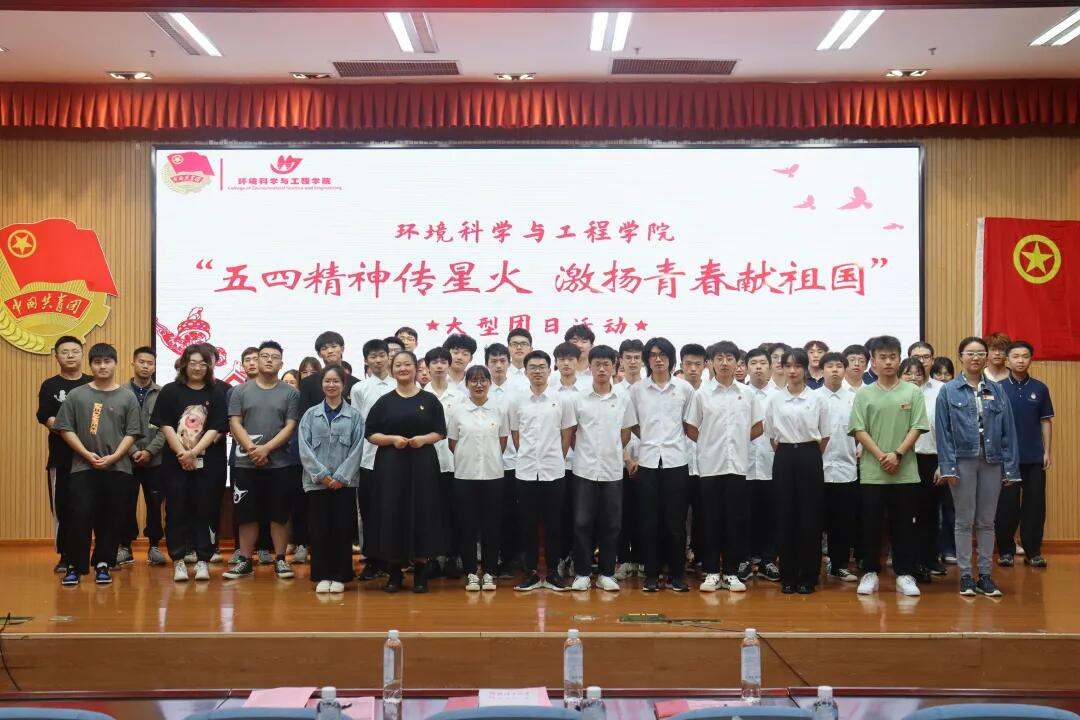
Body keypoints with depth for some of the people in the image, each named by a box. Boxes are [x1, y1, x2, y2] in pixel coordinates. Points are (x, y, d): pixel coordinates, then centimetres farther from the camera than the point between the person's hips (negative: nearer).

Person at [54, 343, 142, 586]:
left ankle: (102, 565, 14)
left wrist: (113, 457, -11)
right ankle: (74, 566, 2)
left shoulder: (127, 397, 4)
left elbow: (131, 433, 2)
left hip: (117, 468, 1)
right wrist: (87, 454, -9)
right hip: (83, 467, 0)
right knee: (79, 515, -8)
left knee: (109, 519, 4)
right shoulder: (76, 395, 5)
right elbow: (65, 429, 1)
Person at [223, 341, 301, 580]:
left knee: (279, 515, 4)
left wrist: (266, 448, -13)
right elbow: (235, 424, 1)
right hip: (245, 464, 1)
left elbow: (290, 427, -3)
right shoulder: (240, 391, 7)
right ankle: (245, 561, 14)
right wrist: (251, 449, -13)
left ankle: (280, 560, 13)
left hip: (279, 464, -1)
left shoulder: (290, 393, 4)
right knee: (247, 515, 6)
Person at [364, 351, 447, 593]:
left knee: (422, 513, 0)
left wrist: (424, 439, -14)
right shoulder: (384, 401, 7)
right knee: (391, 515, 0)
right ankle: (395, 571, 11)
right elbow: (370, 434, 4)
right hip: (390, 464, 1)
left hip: (422, 464, -1)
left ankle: (420, 571, 10)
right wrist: (392, 439, -13)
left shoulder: (430, 400, 5)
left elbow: (440, 432, 5)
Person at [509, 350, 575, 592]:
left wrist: (555, 459, 6)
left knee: (553, 524, 5)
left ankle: (552, 573, 14)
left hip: (554, 471, -1)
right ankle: (531, 573, 13)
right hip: (525, 471, 1)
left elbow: (566, 436, 6)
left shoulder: (561, 401, 0)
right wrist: (528, 457, 8)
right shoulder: (516, 401, 2)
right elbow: (515, 435, 10)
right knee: (528, 524, 5)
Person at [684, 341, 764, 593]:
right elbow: (691, 429, 5)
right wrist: (710, 444, 2)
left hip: (737, 465, 1)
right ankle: (712, 572, 10)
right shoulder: (702, 394, 1)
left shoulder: (747, 393, 5)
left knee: (735, 520, 4)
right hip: (710, 466, -1)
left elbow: (758, 428, 11)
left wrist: (738, 441, 6)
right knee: (710, 521, 2)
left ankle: (731, 573, 12)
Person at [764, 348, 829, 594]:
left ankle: (808, 577, 9)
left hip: (810, 458, -1)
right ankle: (787, 576, 11)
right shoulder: (774, 399, 4)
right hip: (784, 459, 1)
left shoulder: (816, 399, 1)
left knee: (810, 517, 0)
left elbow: (824, 436, 7)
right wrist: (786, 454, 7)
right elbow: (772, 436, 10)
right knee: (785, 516, 3)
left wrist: (810, 456, 7)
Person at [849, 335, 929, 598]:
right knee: (871, 524, 4)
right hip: (872, 472, 0)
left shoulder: (913, 392, 4)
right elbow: (859, 430, -1)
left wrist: (898, 454, -13)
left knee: (904, 525, 5)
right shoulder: (864, 394, 4)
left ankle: (905, 574, 14)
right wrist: (880, 456, -12)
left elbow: (917, 428, -1)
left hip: (905, 472, 0)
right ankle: (870, 573, 14)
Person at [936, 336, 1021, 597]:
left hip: (992, 461, 2)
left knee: (986, 521, 8)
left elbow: (1008, 431, 5)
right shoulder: (949, 391, 0)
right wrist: (948, 466, -10)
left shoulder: (997, 391, 6)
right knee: (964, 521, 5)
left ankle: (985, 575, 15)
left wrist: (1010, 468, -1)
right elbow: (943, 431, -3)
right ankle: (966, 575, 12)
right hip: (963, 461, -2)